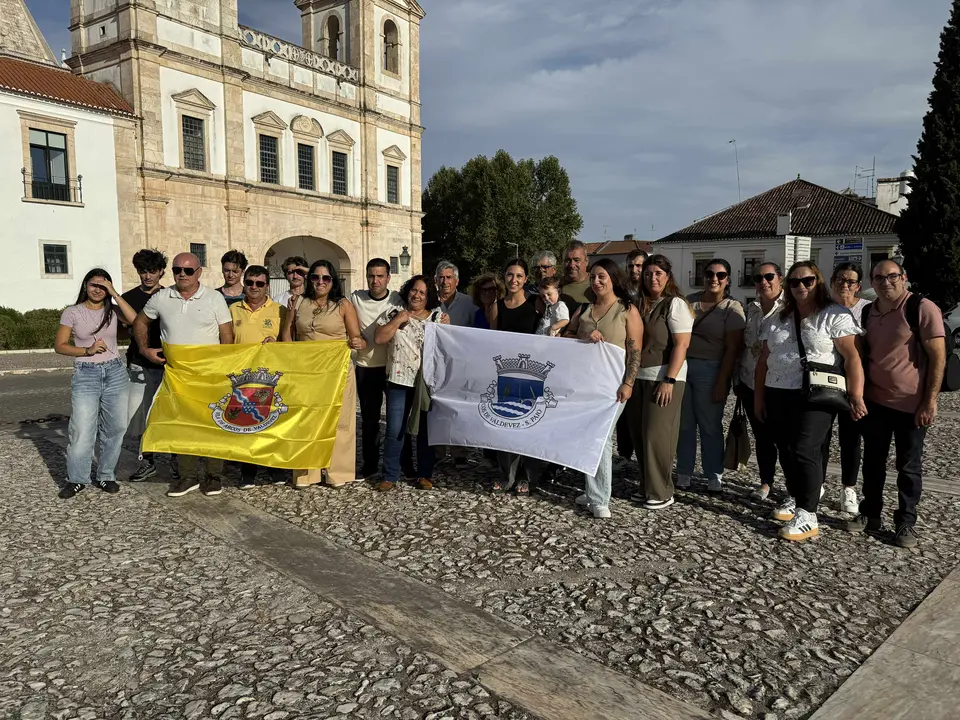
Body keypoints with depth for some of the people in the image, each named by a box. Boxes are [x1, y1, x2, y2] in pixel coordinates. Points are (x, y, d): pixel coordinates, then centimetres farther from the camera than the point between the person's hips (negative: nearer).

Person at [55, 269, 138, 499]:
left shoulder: (113, 310, 6)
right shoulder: (72, 312, 2)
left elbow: (135, 320, -14)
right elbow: (59, 346, 2)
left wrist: (115, 294, -13)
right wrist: (87, 350, -12)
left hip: (115, 372, 2)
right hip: (85, 375, -2)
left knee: (114, 428, 5)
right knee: (82, 431, -7)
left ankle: (106, 476, 18)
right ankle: (76, 479, 8)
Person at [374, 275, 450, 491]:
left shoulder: (437, 316, 8)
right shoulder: (393, 313, 7)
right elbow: (378, 338, -3)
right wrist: (397, 320, -10)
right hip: (399, 380, -1)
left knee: (426, 430, 7)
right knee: (394, 430, -1)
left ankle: (425, 474, 19)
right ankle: (390, 476, 10)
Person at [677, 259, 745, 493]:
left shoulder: (732, 309, -2)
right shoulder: (689, 301, 9)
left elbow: (732, 349, -6)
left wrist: (722, 382, -11)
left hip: (710, 370, -3)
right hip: (682, 365, 3)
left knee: (710, 425, 2)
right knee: (684, 423, 7)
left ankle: (714, 475, 16)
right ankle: (683, 472, 18)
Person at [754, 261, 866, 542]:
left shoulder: (835, 315, -3)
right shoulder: (777, 320, 14)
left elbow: (852, 357, -9)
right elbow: (764, 361, 16)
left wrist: (856, 396, -15)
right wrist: (758, 396, 13)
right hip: (778, 395, 6)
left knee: (805, 451, -10)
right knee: (786, 451, 9)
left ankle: (808, 515, -4)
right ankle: (795, 497, 28)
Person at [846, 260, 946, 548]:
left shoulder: (922, 308, -11)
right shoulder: (868, 313, 7)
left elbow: (938, 357, -12)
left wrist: (930, 400, -16)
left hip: (911, 405, -5)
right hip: (874, 401, 5)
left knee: (909, 466, 8)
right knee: (873, 461, 14)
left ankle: (906, 523, 21)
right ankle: (870, 514, 27)